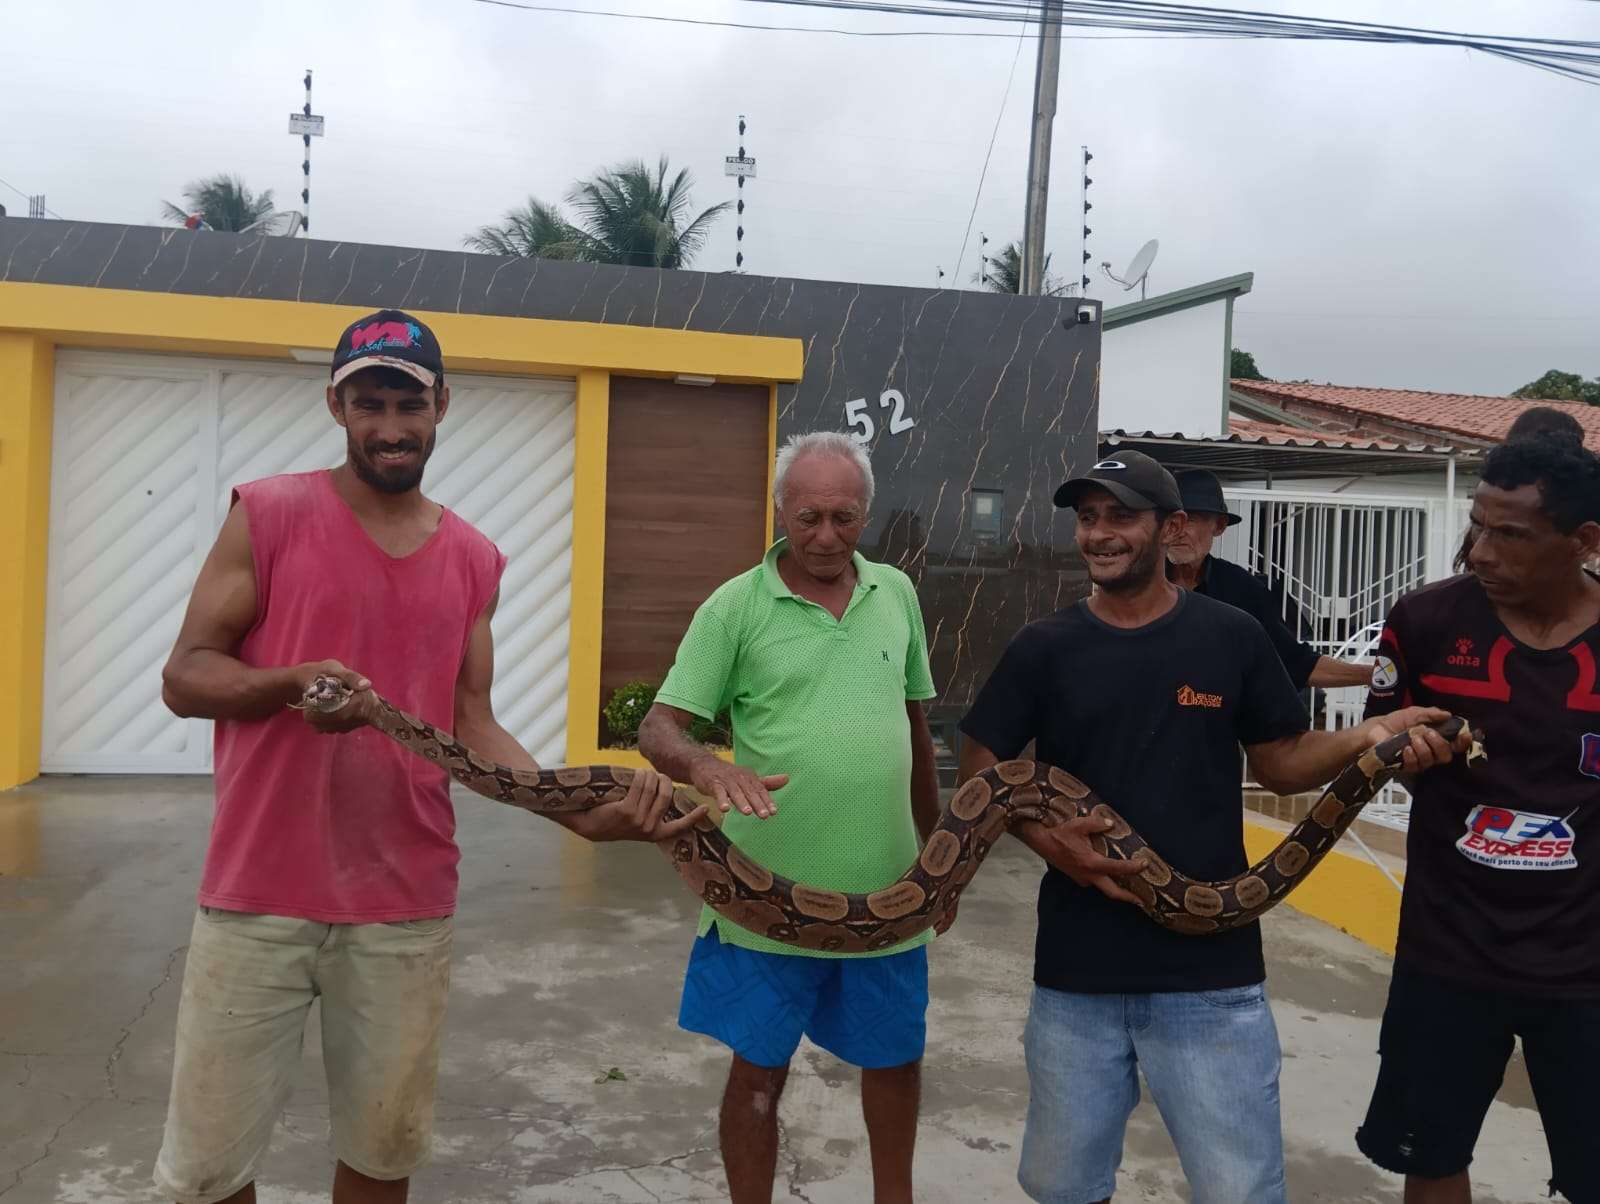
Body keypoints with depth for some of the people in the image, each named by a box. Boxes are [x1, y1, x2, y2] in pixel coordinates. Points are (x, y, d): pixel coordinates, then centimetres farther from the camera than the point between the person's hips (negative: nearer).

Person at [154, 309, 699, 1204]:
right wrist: (292, 683, -25)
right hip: (258, 898, -2)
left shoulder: (475, 560, 7)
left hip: (409, 907, 3)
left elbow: (472, 726, 5)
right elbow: (184, 676, -4)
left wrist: (585, 812, -9)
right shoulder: (269, 515, -3)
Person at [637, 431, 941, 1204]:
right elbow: (658, 728, -12)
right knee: (759, 1071, 10)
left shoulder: (896, 593, 4)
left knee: (895, 1059, 20)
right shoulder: (735, 606, -8)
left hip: (885, 892, 4)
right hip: (771, 897, -4)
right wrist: (707, 765, -34)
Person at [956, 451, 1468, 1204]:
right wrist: (1045, 837, -13)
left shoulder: (1232, 638, -1)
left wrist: (1367, 738, -12)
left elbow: (1281, 764, 6)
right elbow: (979, 772, 4)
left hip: (1210, 971, -1)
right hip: (1077, 970, 2)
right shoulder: (1043, 649, 0)